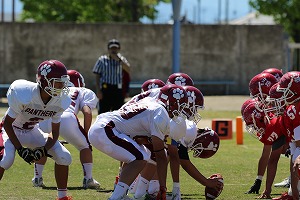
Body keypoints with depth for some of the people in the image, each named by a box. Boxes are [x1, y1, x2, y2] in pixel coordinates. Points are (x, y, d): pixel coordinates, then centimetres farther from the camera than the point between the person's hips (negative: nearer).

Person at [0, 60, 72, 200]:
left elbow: (55, 132, -4)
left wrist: (44, 149, -22)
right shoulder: (24, 94, -33)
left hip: (31, 131, 5)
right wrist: (20, 149, -25)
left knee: (64, 157, -8)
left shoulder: (60, 101, -16)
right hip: (12, 130, -5)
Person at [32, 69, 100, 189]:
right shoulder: (85, 93, 29)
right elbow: (87, 112, 9)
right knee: (85, 146, 20)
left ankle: (37, 179, 29)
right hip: (67, 118, -3)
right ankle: (88, 179, 12)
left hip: (43, 118, 3)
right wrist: (87, 134, 15)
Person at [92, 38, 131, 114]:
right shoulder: (102, 60, 6)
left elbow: (128, 69, -8)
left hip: (118, 90, 2)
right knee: (102, 112, -5)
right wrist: (98, 90, -8)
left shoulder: (121, 59, 11)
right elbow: (97, 76, 2)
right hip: (105, 89, -2)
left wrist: (118, 60, -16)